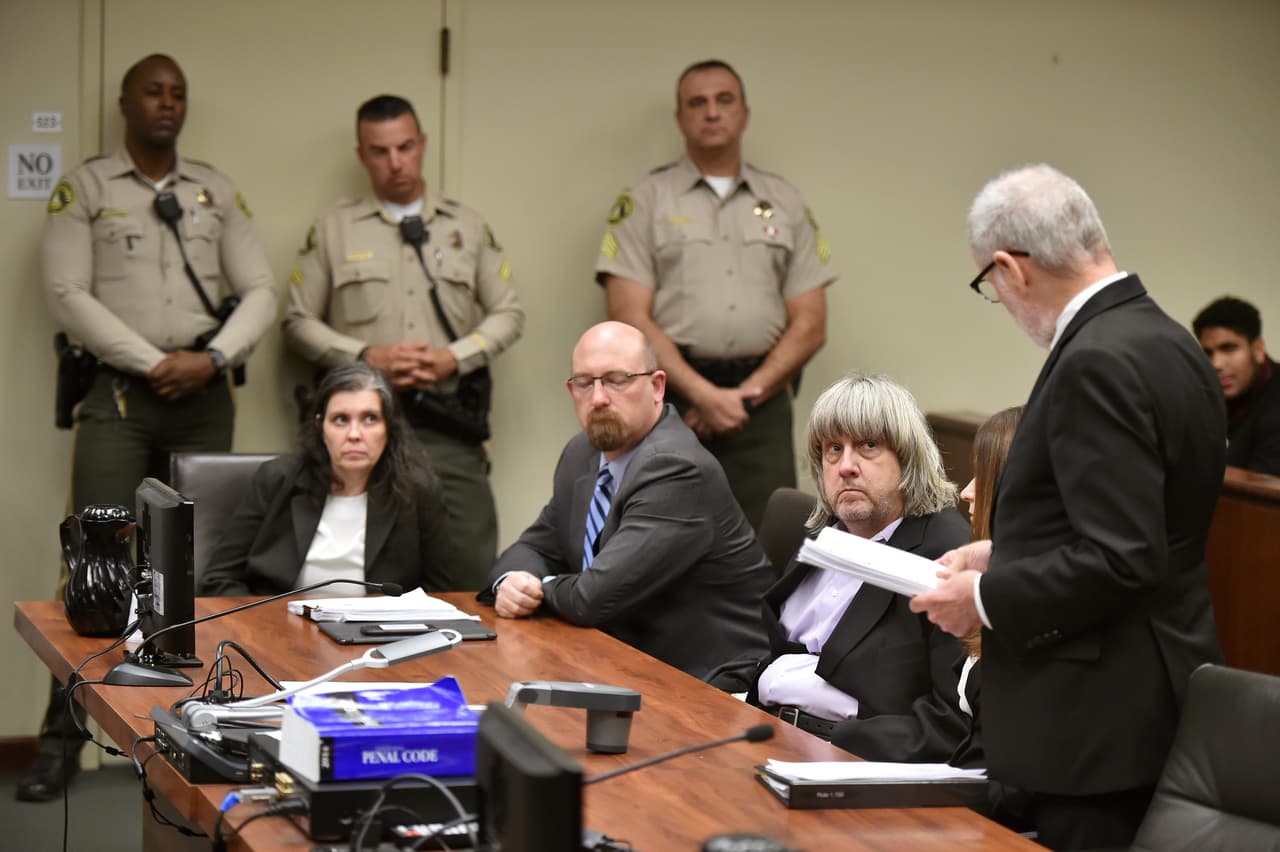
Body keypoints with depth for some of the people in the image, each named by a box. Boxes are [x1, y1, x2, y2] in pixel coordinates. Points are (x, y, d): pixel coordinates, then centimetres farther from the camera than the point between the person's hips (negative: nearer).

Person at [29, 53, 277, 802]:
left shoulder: (216, 191, 12)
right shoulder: (85, 188, 3)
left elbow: (261, 293, 7)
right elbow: (68, 295, -7)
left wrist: (213, 358, -10)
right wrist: (152, 363, -13)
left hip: (205, 398, 3)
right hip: (119, 394, -3)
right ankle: (64, 739, -6)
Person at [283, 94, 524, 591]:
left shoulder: (468, 228, 14)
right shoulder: (332, 230, 10)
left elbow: (509, 314, 13)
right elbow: (298, 321, 8)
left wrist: (455, 357, -4)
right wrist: (366, 357, -7)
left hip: (449, 426, 1)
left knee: (471, 570, -5)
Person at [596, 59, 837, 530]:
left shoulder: (786, 204, 14)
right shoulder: (644, 202, 6)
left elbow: (810, 325, 9)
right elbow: (630, 320, -4)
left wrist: (746, 395, -6)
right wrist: (704, 394, -13)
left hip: (761, 405, 2)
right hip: (670, 399, -2)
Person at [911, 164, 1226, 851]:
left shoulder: (1099, 362, -21)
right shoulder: (1164, 340, 10)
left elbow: (1120, 559, -25)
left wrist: (986, 600, -13)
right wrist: (1003, 555, 15)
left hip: (1100, 716, -10)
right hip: (1156, 698, 10)